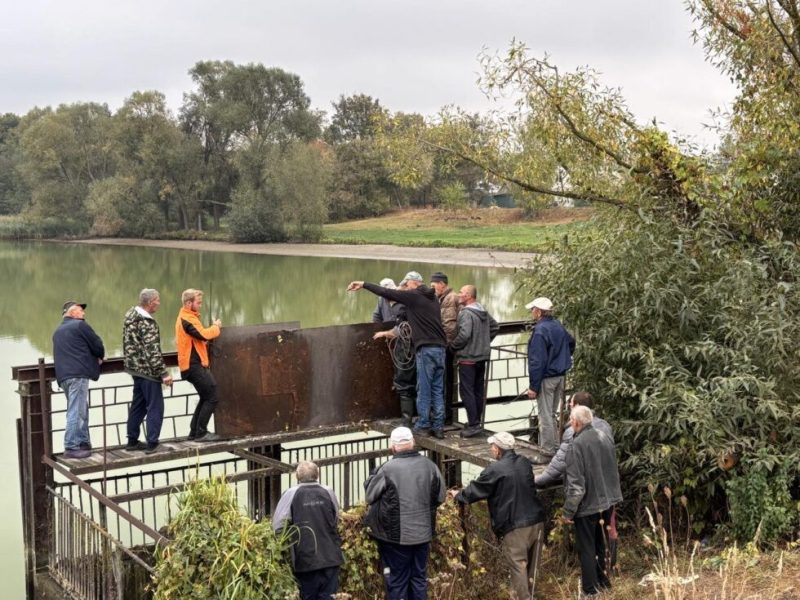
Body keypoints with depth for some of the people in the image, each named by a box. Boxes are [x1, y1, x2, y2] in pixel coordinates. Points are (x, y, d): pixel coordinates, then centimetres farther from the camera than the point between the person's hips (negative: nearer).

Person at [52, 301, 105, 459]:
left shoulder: (58, 331, 25)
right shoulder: (80, 325, 0)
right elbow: (98, 345, 0)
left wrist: (93, 357, 21)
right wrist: (100, 357, 21)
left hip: (63, 375, 8)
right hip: (78, 374, -8)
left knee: (81, 410, 16)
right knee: (76, 411, -8)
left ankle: (83, 443, 18)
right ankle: (71, 448, -10)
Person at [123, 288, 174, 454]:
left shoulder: (130, 313, 6)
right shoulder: (146, 323, -22)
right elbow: (152, 351, -24)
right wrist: (164, 373, -22)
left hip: (135, 367, 9)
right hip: (148, 370, -9)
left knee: (138, 405, 17)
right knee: (155, 407, -1)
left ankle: (132, 441, 23)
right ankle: (152, 444, 0)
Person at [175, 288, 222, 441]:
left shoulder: (185, 317, 19)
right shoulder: (187, 319, -15)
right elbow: (203, 334, -25)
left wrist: (206, 342, 2)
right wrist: (216, 327, -9)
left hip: (192, 364, 11)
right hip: (194, 365, -11)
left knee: (205, 397, 17)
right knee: (212, 397, -9)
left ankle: (194, 432, 21)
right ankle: (201, 433, -5)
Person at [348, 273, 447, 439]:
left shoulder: (413, 296, -4)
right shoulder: (432, 297, 19)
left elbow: (385, 292, -5)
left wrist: (363, 284, 3)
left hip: (426, 349, -7)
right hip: (440, 347, 7)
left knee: (423, 389, 0)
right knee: (438, 390, 8)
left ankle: (423, 424, 4)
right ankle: (438, 426, 8)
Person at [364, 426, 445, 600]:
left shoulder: (387, 469, -19)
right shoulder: (429, 466, -5)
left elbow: (370, 495, -6)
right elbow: (440, 497, 6)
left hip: (396, 535, -4)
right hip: (423, 533, 4)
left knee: (397, 580, 8)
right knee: (419, 577, 16)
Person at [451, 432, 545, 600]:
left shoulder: (494, 470, -11)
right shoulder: (525, 463, 9)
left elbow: (475, 491, 1)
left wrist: (458, 495, 23)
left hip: (514, 527, -7)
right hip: (536, 521, 7)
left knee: (518, 567, 0)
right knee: (532, 566, 15)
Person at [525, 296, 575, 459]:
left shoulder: (540, 331, -20)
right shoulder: (558, 327, 7)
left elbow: (537, 361, -22)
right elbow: (571, 343, 25)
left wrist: (533, 386, -19)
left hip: (546, 379, -8)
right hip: (560, 377, 9)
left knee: (545, 416, -1)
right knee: (551, 415, 19)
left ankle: (547, 453, 3)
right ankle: (555, 448, 25)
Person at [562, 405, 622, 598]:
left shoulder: (577, 445, -24)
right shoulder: (604, 437, -2)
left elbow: (576, 484, -23)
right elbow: (613, 471, 11)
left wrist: (568, 511, -12)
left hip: (587, 505, -7)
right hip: (606, 501, 7)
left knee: (586, 548, 8)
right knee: (600, 544, 23)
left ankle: (591, 589, 16)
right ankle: (603, 581, 36)